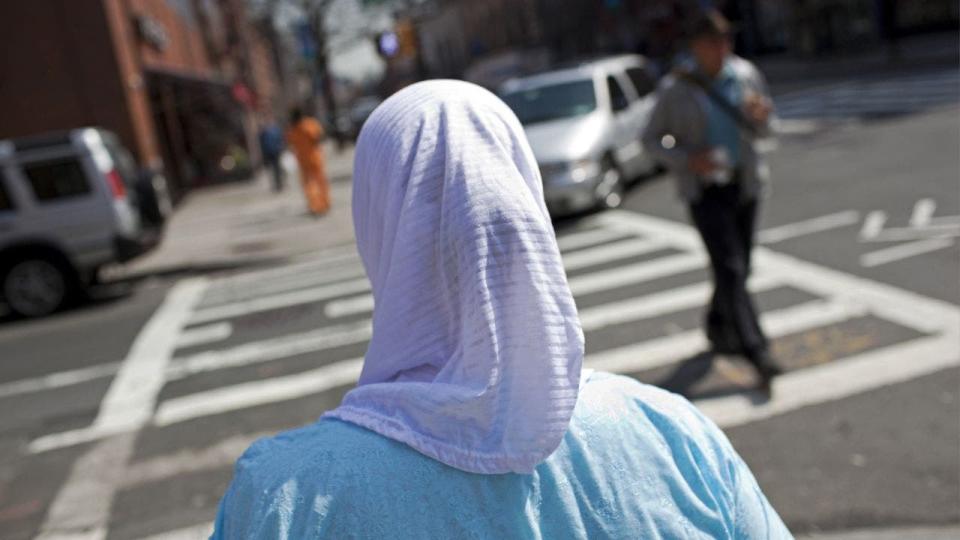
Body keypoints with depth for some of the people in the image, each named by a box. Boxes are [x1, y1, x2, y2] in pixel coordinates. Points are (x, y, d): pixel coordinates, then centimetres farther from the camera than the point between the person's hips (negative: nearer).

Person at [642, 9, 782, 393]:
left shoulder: (745, 75, 2)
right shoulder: (675, 88, -8)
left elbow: (761, 131, 8)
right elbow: (652, 138, -4)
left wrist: (759, 116, -16)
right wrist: (687, 160, -20)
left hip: (744, 183, 5)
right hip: (704, 188, -5)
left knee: (739, 266, 13)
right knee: (730, 268, -13)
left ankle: (718, 328, 36)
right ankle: (757, 354, -16)